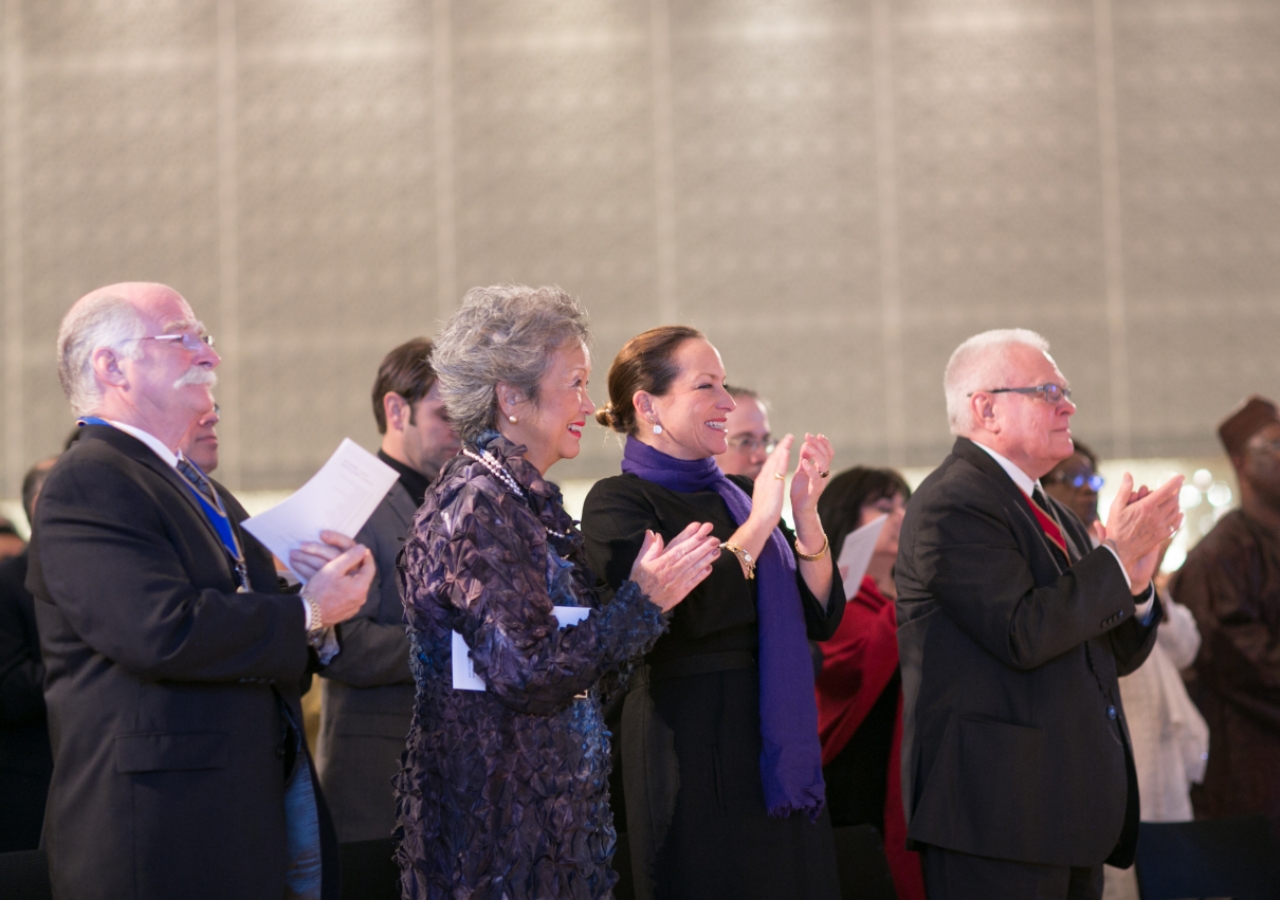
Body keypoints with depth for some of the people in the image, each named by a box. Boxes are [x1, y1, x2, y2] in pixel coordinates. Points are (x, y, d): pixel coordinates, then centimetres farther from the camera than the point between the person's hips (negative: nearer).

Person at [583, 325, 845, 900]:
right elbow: (678, 616, -21)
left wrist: (806, 513, -5)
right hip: (695, 763, -6)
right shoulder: (617, 503, -6)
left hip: (781, 762, 6)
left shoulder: (737, 494, 13)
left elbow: (822, 618, 8)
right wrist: (758, 523, -15)